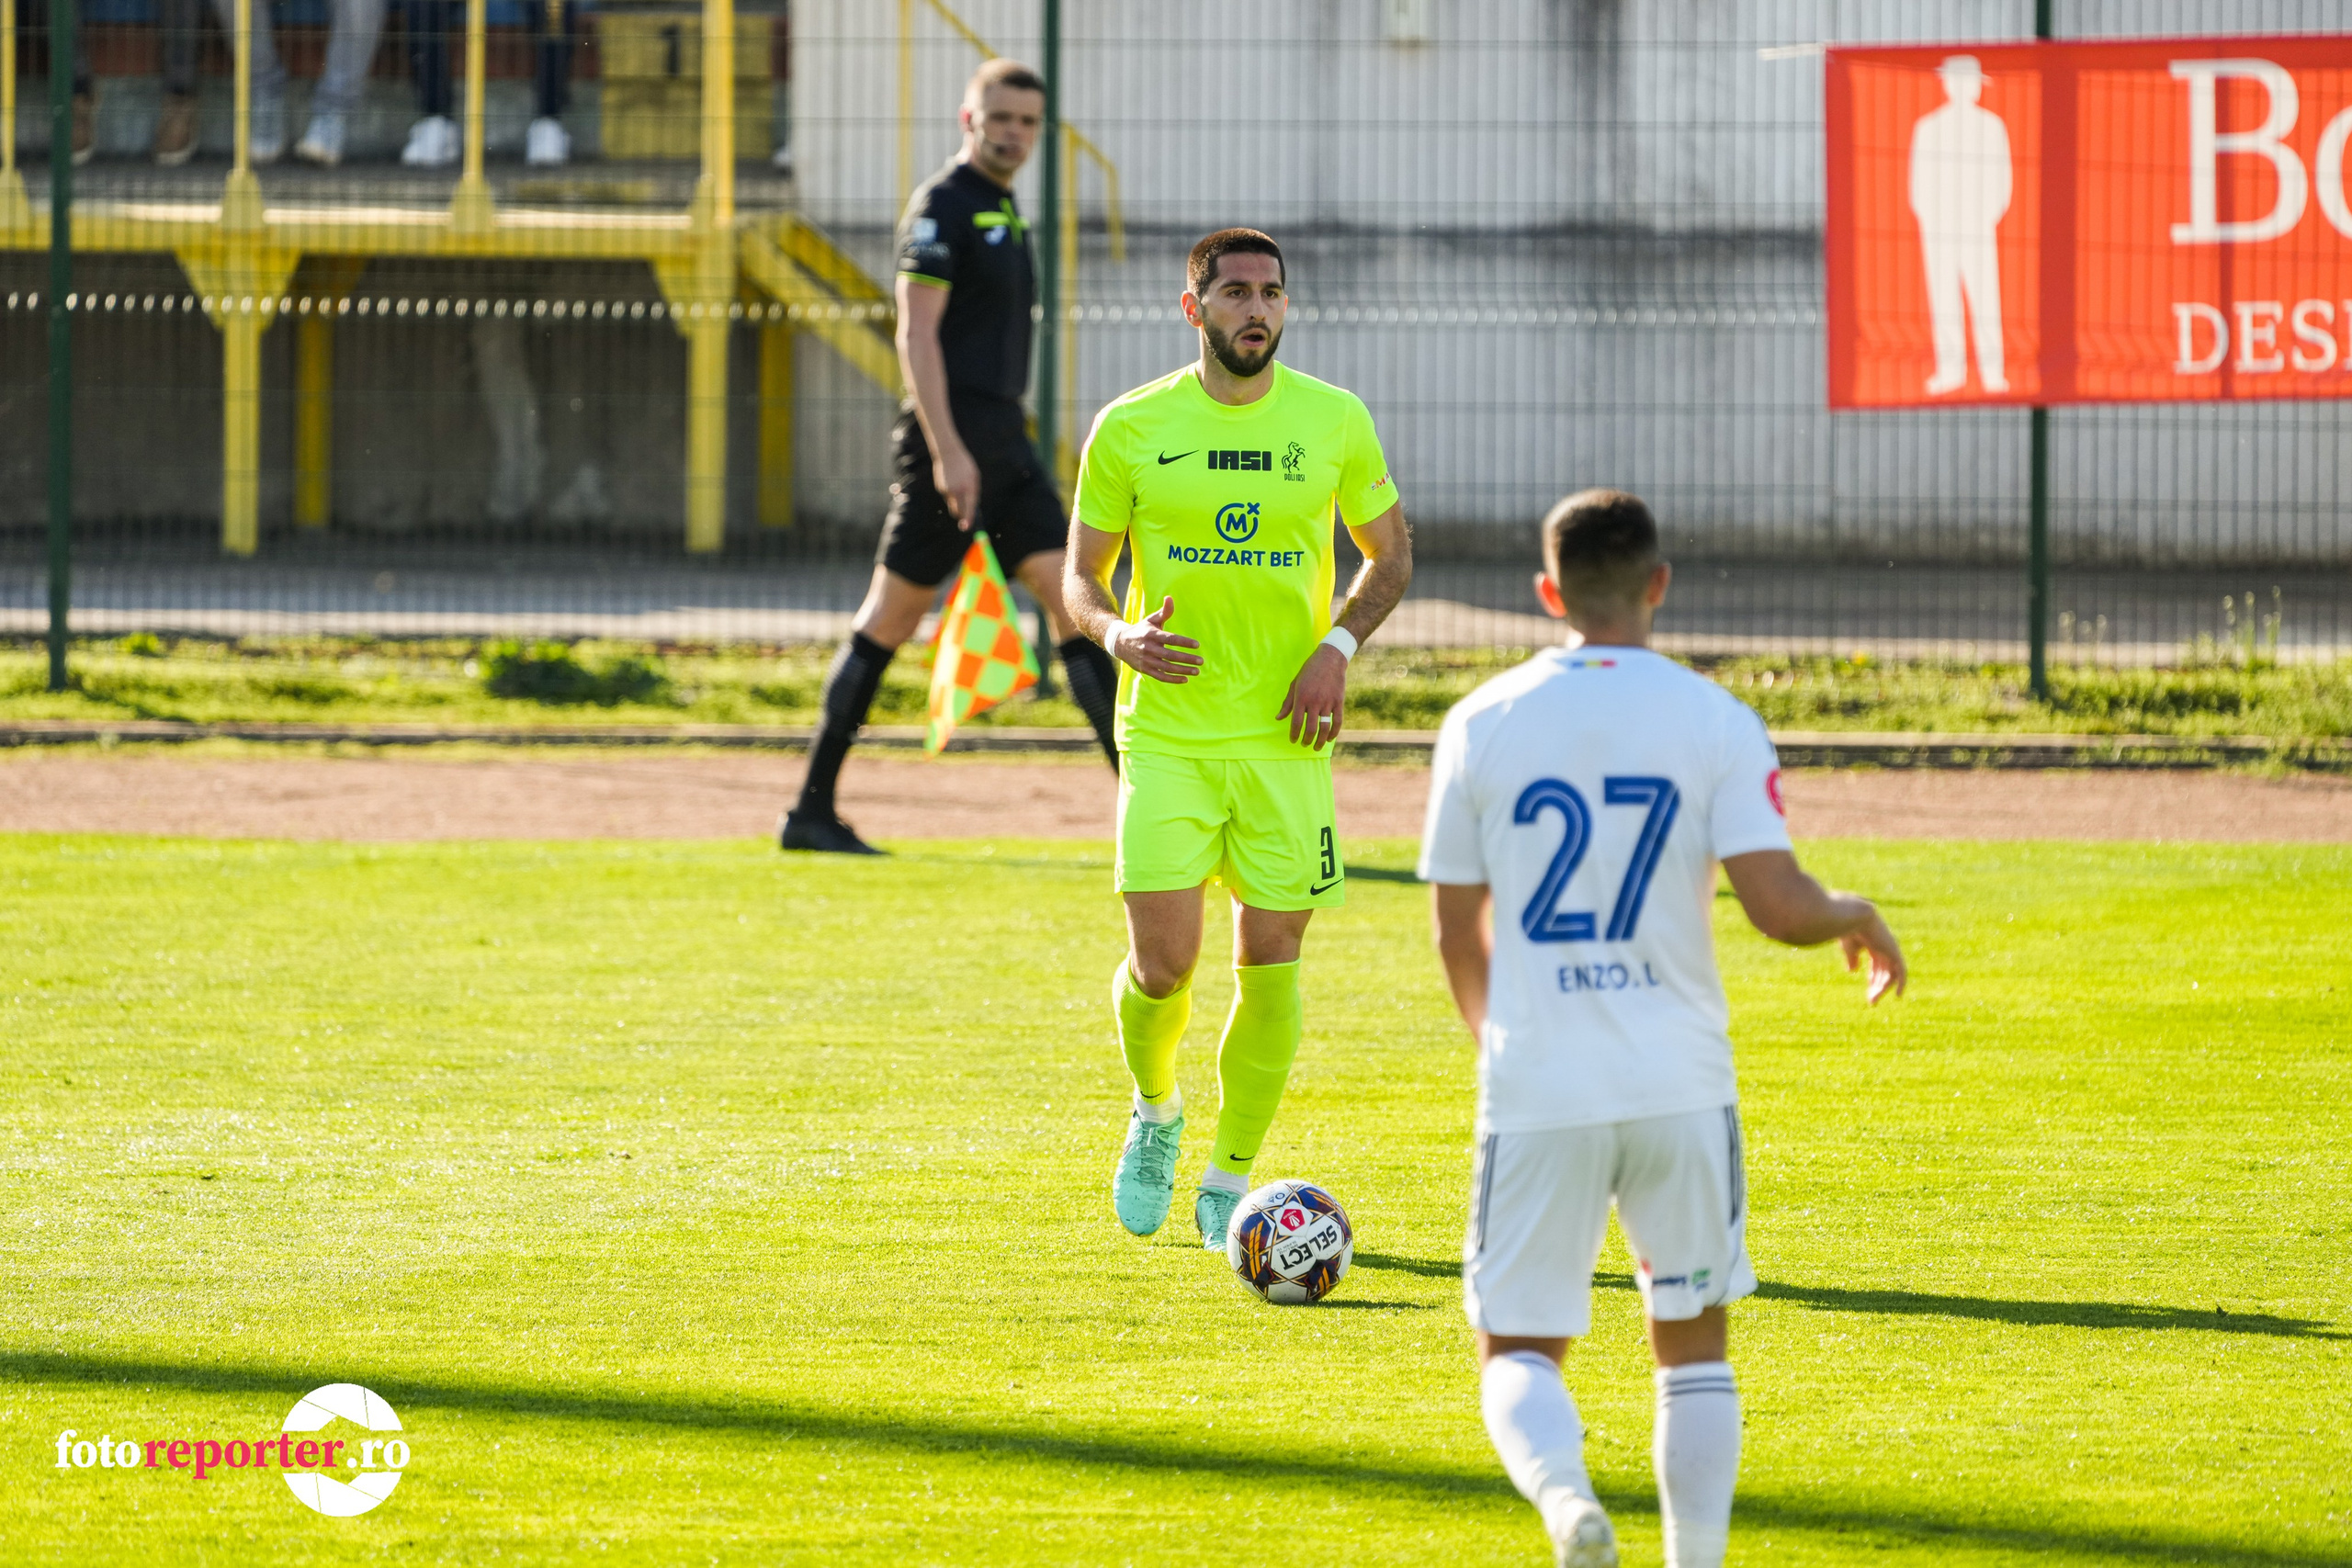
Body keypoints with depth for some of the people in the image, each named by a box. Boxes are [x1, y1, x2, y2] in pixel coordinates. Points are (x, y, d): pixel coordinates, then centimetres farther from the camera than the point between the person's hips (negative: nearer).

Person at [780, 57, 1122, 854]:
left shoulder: (1002, 212, 19)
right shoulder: (941, 206, -9)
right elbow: (917, 333, -17)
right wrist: (948, 451, -23)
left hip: (1003, 438, 9)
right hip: (950, 437, -9)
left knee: (1072, 598, 0)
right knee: (890, 616, -4)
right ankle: (812, 811, 1)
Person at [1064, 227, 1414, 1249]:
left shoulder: (1334, 421, 1)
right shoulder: (1131, 430, -1)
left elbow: (1390, 551, 13)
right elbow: (1081, 576, 6)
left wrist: (1338, 646, -4)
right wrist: (1118, 634, -16)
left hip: (1287, 737, 1)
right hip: (1168, 732, -1)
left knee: (1270, 968, 0)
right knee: (1163, 965, -9)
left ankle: (1230, 1182, 16)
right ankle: (1156, 1112, 24)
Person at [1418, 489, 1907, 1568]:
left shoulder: (1482, 724, 2)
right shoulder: (1716, 722, -3)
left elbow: (1457, 932, 9)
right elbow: (1779, 907, -12)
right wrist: (1859, 918, 11)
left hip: (1536, 1087, 0)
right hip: (1679, 1088, 0)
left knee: (1518, 1349, 7)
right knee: (1693, 1341, 17)